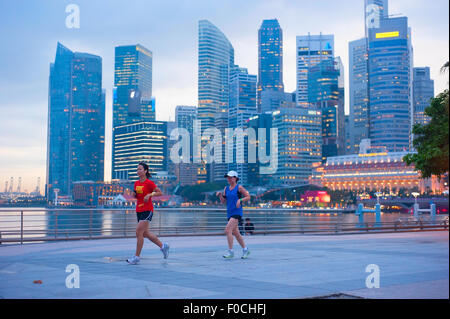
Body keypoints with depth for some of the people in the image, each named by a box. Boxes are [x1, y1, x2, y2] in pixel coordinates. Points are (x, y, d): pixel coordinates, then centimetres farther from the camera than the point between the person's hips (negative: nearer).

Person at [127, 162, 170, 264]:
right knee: (145, 233, 13)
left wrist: (150, 194, -21)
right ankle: (163, 246, 30)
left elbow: (160, 193, -8)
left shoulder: (149, 183, -9)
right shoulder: (136, 183, 11)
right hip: (139, 210, 8)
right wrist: (134, 194, 1)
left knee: (139, 232, -13)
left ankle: (137, 256, -6)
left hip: (147, 210, -8)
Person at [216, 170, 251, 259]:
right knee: (235, 233, 12)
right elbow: (223, 201, 14)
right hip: (229, 213, 7)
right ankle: (245, 250, 27)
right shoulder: (226, 188, 13)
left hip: (237, 212, -7)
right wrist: (220, 195, -4)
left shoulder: (239, 187, -4)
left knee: (228, 230, -19)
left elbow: (248, 197, -1)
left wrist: (240, 200, -17)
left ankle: (230, 252, -13)